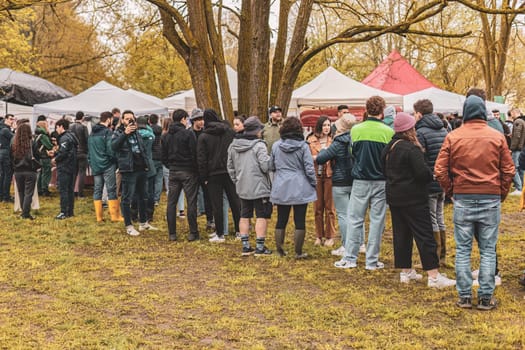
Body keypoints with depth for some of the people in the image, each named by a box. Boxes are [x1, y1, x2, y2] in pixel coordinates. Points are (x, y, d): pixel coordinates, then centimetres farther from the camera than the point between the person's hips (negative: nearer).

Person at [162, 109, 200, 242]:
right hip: (188, 171, -5)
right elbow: (194, 154, -12)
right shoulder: (188, 134, -10)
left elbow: (163, 157, 9)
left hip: (173, 172, 5)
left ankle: (172, 233, 9)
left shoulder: (165, 136, 7)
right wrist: (196, 169, 0)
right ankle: (193, 233, 2)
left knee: (171, 202, 8)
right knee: (191, 202, 0)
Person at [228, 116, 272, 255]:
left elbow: (230, 167, 14)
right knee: (262, 216, 2)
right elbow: (265, 166, -19)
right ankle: (260, 247, 3)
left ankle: (245, 246, 17)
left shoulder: (233, 145, 7)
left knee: (244, 216, 13)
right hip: (259, 187, -6)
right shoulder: (259, 145, -15)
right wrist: (270, 158, 0)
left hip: (242, 188, 7)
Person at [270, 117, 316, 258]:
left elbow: (271, 166, 10)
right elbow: (309, 168, -8)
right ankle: (298, 252, 8)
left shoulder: (276, 145, 0)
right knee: (300, 221, 4)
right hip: (300, 188, -3)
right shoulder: (303, 146, -9)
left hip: (281, 188, 3)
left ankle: (280, 250, 17)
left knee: (281, 220, 11)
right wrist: (313, 183, 6)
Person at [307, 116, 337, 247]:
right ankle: (319, 236, 16)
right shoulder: (311, 140, 5)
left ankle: (329, 236, 9)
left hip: (329, 175, -1)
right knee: (318, 206, 7)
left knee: (329, 206, 2)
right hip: (316, 175, 1)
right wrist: (315, 158, -14)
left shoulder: (333, 140, 4)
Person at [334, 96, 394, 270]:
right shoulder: (388, 132, -8)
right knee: (377, 221, 6)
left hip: (360, 181, 1)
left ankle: (350, 258, 10)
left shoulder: (355, 130, -3)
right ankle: (372, 261, 10)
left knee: (355, 220, 8)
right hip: (381, 182, -1)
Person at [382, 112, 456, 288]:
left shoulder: (388, 148, 9)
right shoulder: (411, 148, -17)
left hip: (394, 197, 8)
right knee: (424, 235, -5)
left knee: (401, 234, 12)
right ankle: (434, 276, -6)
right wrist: (431, 175, -1)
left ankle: (405, 272, 19)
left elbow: (384, 171, 18)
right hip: (413, 198, -8)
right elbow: (423, 173, -20)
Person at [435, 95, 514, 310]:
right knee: (488, 250, 8)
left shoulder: (453, 137, -3)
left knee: (463, 250, 9)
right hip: (491, 200, 0)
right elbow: (508, 170, 1)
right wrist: (501, 194, 14)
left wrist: (451, 191, 10)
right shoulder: (497, 137, -1)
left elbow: (440, 170, -4)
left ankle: (464, 297, 12)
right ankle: (486, 298, 12)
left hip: (463, 200, 0)